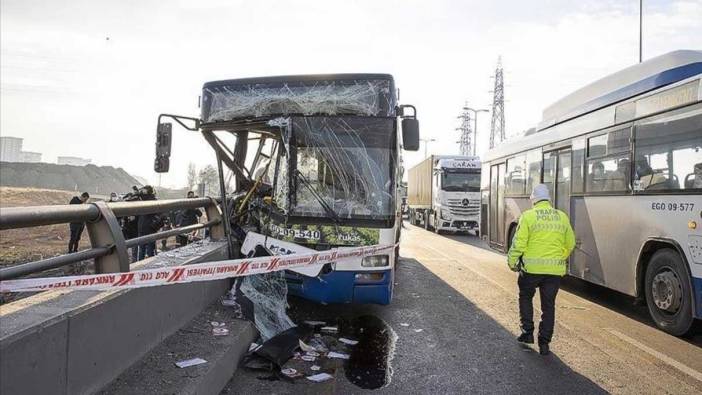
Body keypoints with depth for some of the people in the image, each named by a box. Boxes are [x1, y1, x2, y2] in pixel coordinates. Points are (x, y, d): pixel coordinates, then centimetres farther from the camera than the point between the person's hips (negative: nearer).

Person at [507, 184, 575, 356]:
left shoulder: (528, 216, -5)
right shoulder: (562, 217, 7)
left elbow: (519, 243, -10)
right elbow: (570, 244, 11)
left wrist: (512, 261, 1)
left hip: (532, 267, -3)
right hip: (555, 270, 3)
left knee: (525, 298, 20)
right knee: (548, 305, 12)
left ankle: (528, 332, 17)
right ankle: (544, 343, 13)